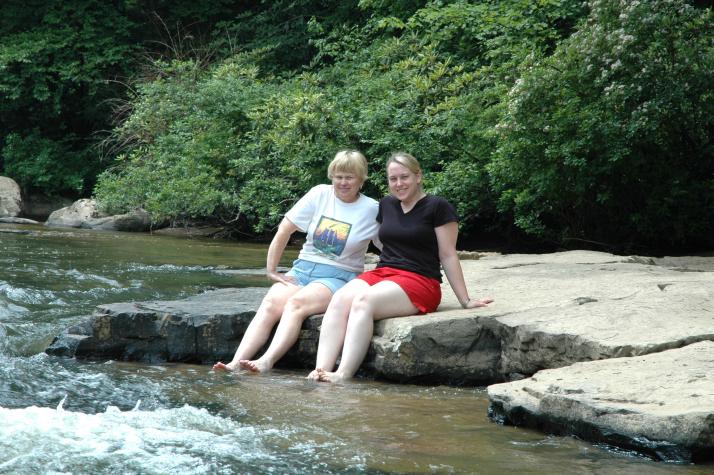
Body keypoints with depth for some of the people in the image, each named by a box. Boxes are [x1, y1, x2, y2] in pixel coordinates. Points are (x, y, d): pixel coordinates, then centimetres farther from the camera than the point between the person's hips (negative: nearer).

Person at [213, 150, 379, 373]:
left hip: (338, 277, -3)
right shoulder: (320, 194, 5)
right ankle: (236, 363, -40)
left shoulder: (372, 210, 0)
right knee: (271, 303, -27)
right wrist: (271, 270, 3)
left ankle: (266, 362, -51)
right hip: (302, 269, 3)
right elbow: (284, 230, 5)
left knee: (296, 303, -34)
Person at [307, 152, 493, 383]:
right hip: (382, 274, 6)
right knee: (340, 299, -27)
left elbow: (448, 256, -1)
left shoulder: (438, 207, 0)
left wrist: (465, 300, -2)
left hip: (419, 281, -6)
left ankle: (343, 375, -43)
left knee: (364, 301, -34)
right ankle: (321, 371, -41)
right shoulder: (386, 205, 19)